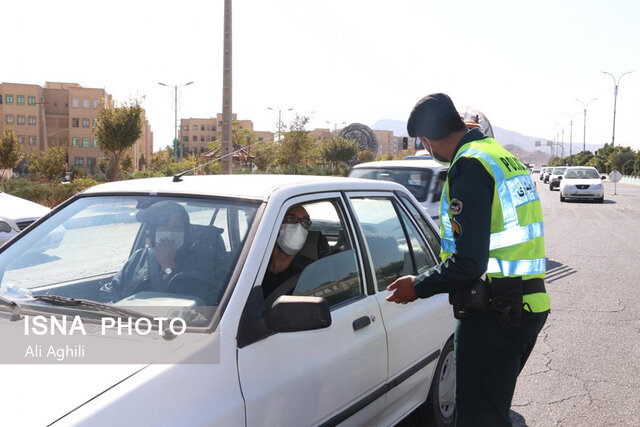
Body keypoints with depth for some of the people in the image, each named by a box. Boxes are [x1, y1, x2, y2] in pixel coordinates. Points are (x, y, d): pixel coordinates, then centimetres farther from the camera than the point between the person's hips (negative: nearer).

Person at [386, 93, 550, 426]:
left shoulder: (469, 165, -17)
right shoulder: (505, 156, 13)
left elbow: (468, 263, -23)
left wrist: (418, 287, -8)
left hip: (492, 316, -10)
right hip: (527, 308, 10)